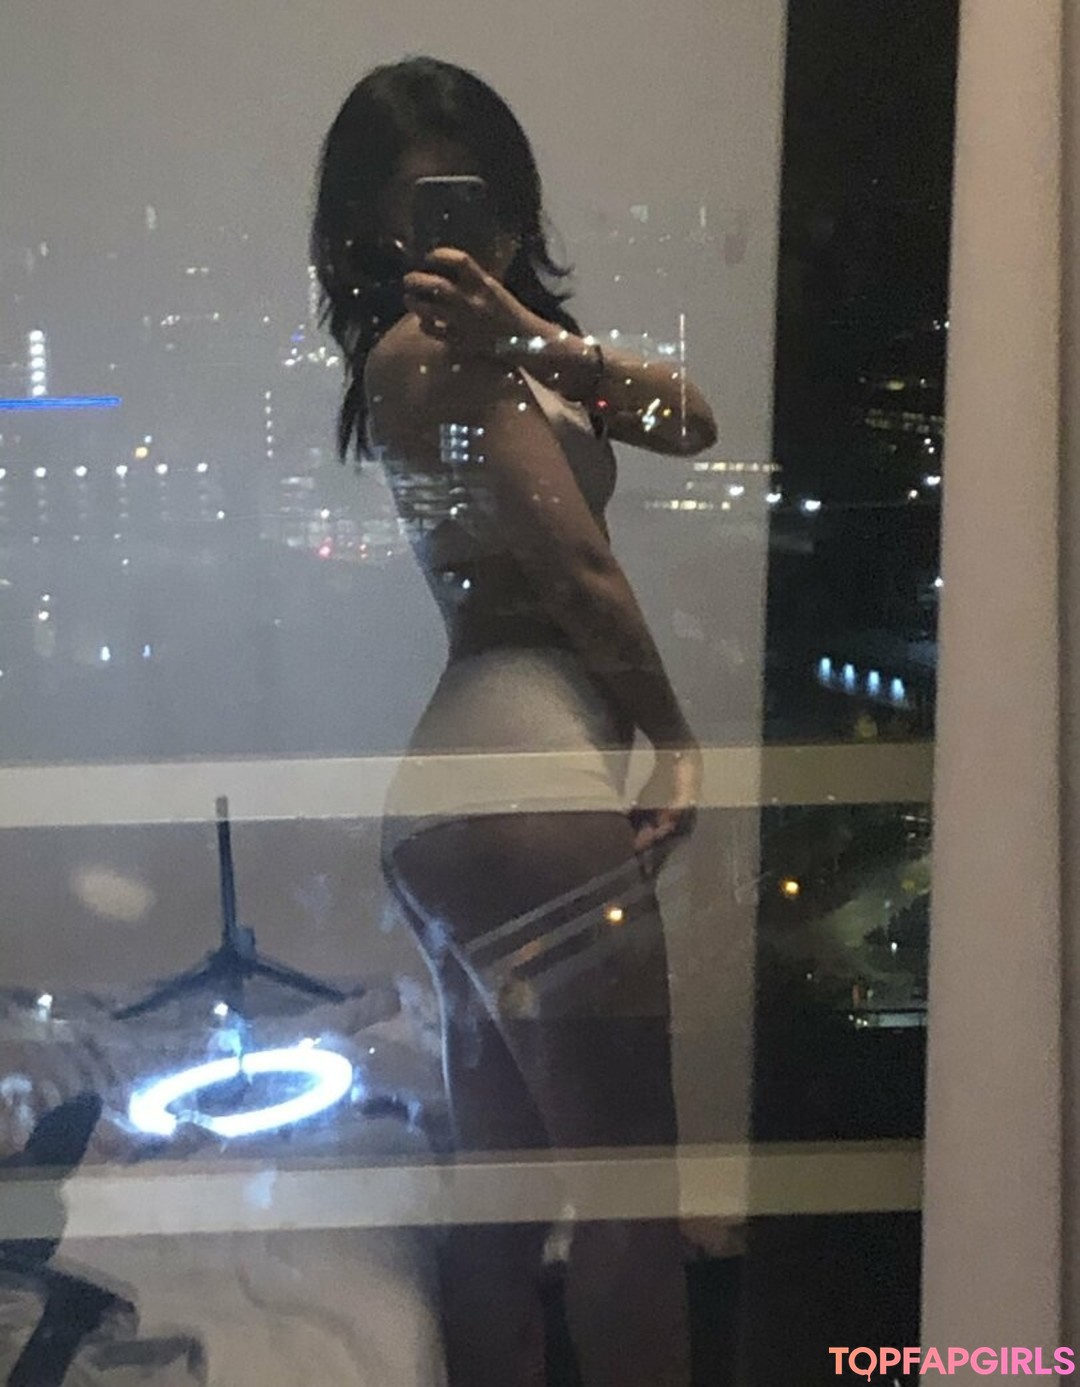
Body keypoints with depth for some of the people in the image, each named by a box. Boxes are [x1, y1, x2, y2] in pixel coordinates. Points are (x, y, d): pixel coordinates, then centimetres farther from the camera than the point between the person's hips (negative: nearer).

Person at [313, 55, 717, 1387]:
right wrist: (677, 747, 0)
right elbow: (582, 570, -9)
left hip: (463, 781, 10)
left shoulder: (482, 337, 22)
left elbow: (688, 420, 7)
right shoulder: (431, 344, -5)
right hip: (530, 778, -10)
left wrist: (538, 339, -9)